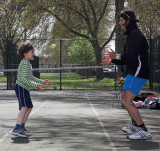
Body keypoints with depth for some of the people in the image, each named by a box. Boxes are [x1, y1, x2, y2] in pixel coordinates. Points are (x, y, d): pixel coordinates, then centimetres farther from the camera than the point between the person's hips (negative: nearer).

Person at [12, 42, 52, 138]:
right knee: (24, 107, -22)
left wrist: (42, 81, 25)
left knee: (29, 107, 18)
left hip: (25, 89, 11)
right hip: (21, 88, -11)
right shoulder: (25, 64, -15)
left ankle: (22, 126, 29)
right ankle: (17, 129, -28)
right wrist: (35, 85, -28)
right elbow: (23, 79, -23)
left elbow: (31, 78, 26)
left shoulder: (28, 64, 18)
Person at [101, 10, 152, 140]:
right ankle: (135, 126, 33)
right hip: (134, 72, 11)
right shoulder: (131, 35, 18)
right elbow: (127, 58, 25)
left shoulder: (136, 35, -15)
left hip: (138, 73, -11)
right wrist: (112, 61, 21)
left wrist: (117, 56, -13)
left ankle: (144, 131, -14)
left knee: (126, 102, -15)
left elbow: (131, 57, -25)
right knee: (125, 98, 22)